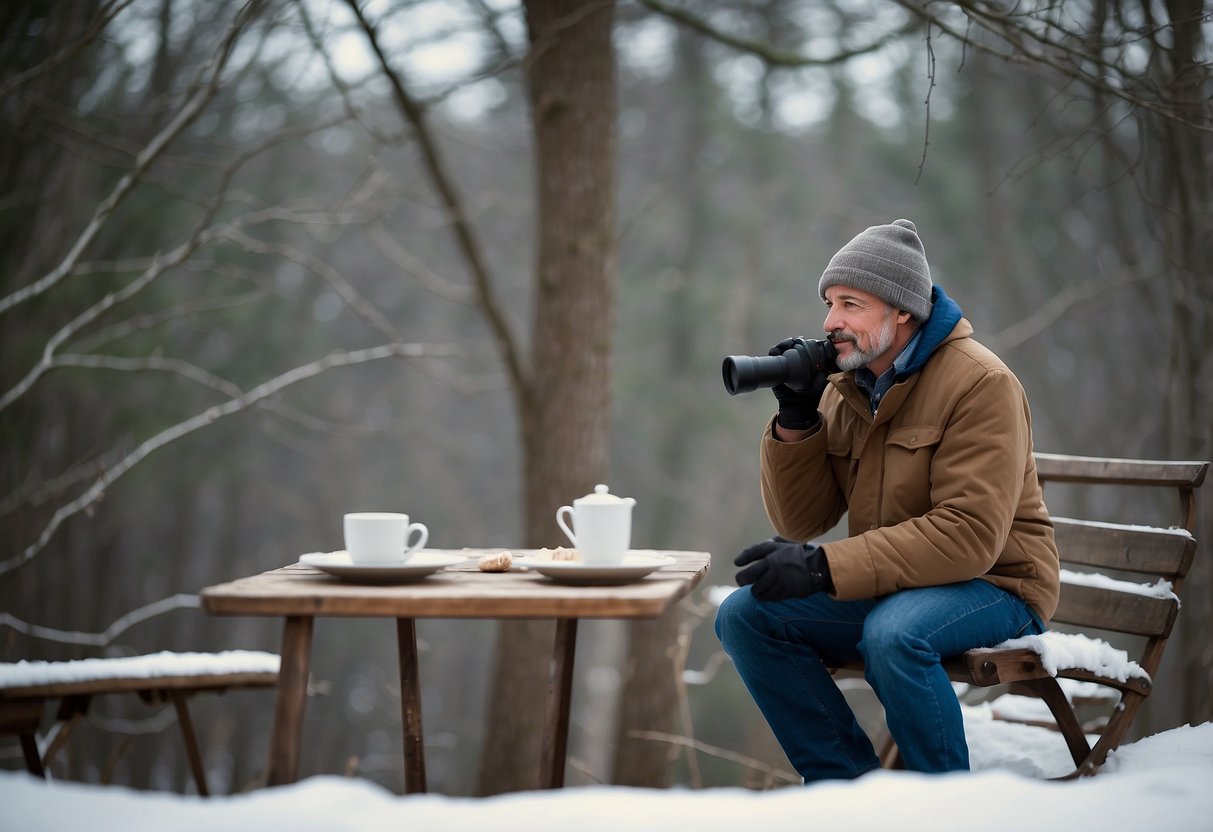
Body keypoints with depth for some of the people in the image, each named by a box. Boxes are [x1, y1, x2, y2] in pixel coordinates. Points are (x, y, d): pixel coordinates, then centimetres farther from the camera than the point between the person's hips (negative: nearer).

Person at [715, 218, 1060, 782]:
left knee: (892, 633, -36)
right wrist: (795, 419, -10)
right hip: (889, 586, 7)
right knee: (744, 616, -11)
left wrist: (823, 568, -30)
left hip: (993, 584, -7)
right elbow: (800, 523, 6)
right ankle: (848, 783, -3)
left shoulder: (980, 383, -16)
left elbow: (970, 535, -26)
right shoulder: (845, 387, 6)